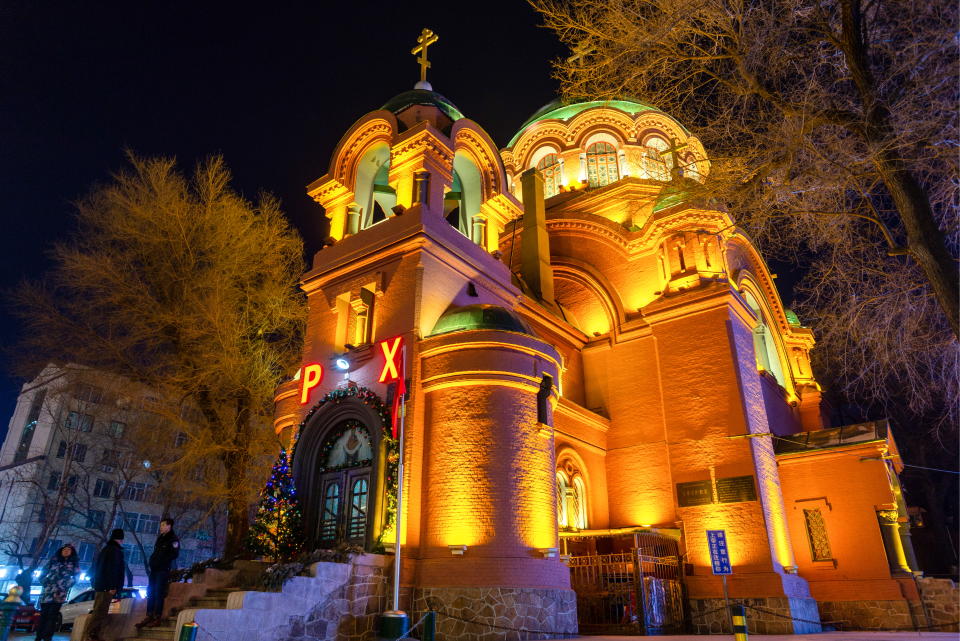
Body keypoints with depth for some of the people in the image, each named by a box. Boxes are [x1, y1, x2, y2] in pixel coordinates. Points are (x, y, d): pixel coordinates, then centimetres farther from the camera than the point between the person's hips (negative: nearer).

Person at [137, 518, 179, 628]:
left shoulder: (173, 539, -8)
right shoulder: (160, 538, 17)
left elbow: (175, 554, -15)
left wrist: (162, 561, -15)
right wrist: (153, 560, 6)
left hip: (163, 570, -8)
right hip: (154, 569, 8)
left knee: (159, 593, -6)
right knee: (150, 592, 9)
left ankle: (158, 618, -1)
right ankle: (149, 617, 15)